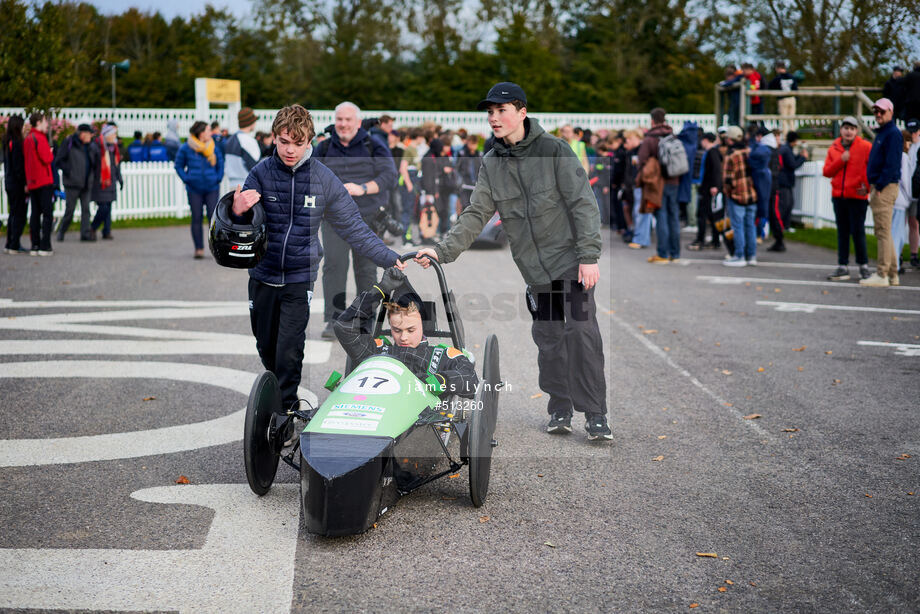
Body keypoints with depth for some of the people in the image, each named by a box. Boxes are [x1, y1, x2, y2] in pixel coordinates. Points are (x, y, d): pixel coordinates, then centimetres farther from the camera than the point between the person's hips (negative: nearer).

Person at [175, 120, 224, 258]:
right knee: (196, 218, 2)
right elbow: (178, 165, 8)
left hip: (211, 188, 1)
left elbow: (220, 164, 16)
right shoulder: (186, 148, -3)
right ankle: (199, 249, 9)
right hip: (194, 190, -1)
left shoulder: (214, 148, 3)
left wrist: (218, 178, 4)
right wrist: (186, 179, -3)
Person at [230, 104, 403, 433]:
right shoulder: (261, 173, -4)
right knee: (266, 347, 13)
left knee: (289, 351, -8)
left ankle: (285, 411, 8)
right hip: (262, 276, 2)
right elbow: (242, 228, -3)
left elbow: (353, 228, 3)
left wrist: (390, 259, 0)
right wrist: (238, 212, -27)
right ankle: (279, 393, 39)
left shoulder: (324, 179, -5)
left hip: (300, 278, -2)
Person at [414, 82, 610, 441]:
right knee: (548, 340, 7)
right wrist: (444, 250, -7)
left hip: (571, 262, -4)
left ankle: (595, 415, -1)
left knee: (582, 335, -8)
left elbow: (583, 204, -8)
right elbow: (476, 215, 5)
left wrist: (589, 256, -14)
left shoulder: (554, 150, -7)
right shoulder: (491, 164, 7)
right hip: (534, 269, 4)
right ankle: (560, 410, 20)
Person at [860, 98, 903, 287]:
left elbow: (891, 164, -18)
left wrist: (879, 186, -20)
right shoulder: (881, 134, 21)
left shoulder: (893, 134, -10)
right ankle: (892, 274, 17)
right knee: (883, 232, 12)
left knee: (883, 232, -10)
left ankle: (882, 275, -11)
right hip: (878, 187, 10)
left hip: (885, 188, -10)